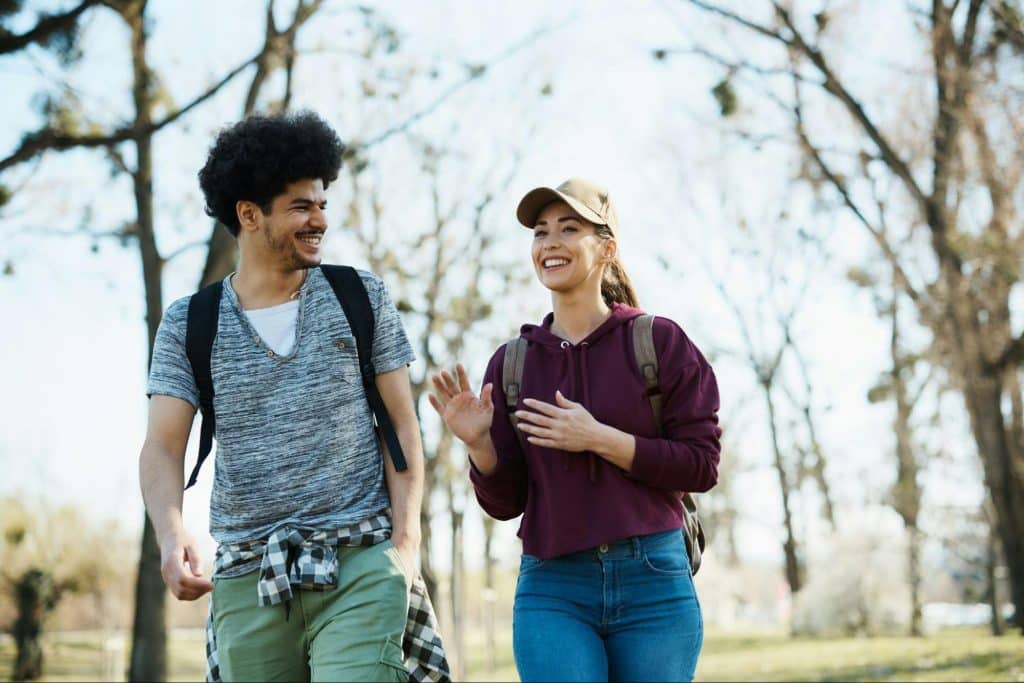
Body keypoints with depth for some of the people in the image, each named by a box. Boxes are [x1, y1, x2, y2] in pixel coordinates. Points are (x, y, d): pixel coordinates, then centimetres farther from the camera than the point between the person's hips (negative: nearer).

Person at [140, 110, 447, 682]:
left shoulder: (363, 298, 6)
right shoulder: (188, 326, 5)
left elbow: (402, 425, 6)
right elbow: (163, 448, -2)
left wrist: (406, 540, -6)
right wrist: (172, 534, -23)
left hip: (360, 569, -1)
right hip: (246, 578, 1)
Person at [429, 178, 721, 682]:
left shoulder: (659, 341, 0)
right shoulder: (512, 364, 7)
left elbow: (701, 464, -5)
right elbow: (504, 502, 6)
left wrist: (600, 439, -14)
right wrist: (479, 443, -13)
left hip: (653, 583, -1)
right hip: (552, 590, 1)